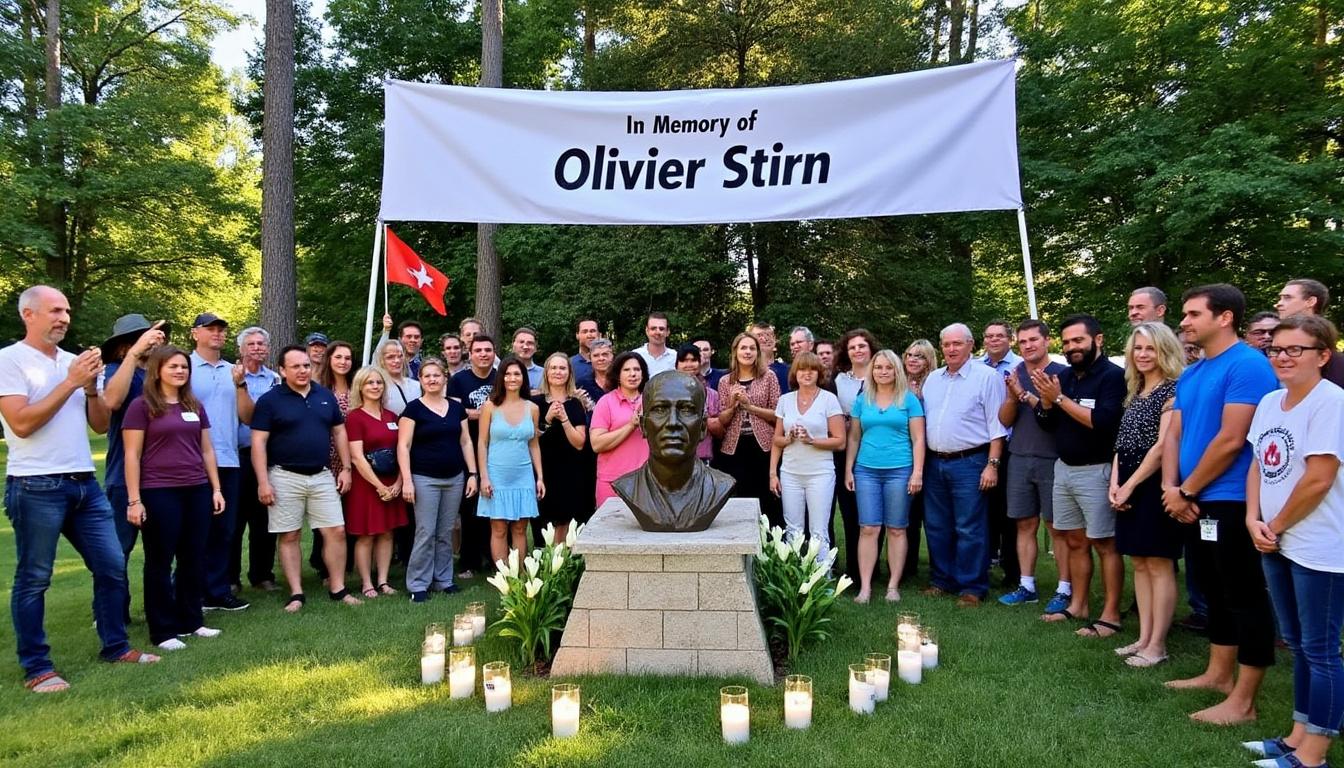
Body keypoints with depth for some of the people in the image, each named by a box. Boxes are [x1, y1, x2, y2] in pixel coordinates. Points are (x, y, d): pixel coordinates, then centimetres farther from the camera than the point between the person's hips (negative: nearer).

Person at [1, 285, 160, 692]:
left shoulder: (74, 361, 12)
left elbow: (100, 425, 13)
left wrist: (91, 387, -4)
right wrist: (71, 382, -15)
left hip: (85, 484, 6)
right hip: (35, 487, -6)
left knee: (112, 566, 9)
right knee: (33, 579, 4)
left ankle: (115, 646, 23)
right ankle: (36, 667, 14)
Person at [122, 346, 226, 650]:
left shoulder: (195, 406, 12)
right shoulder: (142, 406, -4)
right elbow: (132, 455, -7)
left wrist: (216, 489, 11)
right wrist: (134, 499, -11)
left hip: (197, 491, 5)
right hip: (159, 493, -5)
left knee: (194, 559, 10)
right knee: (160, 562, 4)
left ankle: (192, 621, 22)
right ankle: (163, 630, 12)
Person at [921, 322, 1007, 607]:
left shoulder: (986, 377, -5)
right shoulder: (932, 379, 13)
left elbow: (996, 426, -8)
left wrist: (992, 465, -14)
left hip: (969, 463, -6)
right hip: (935, 463, 6)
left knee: (970, 530, -2)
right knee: (936, 526, 12)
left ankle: (972, 587, 8)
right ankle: (942, 580, 24)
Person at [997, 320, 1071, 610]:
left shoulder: (1061, 374, -6)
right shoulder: (1015, 375, 10)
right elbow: (1005, 420, 6)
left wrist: (1026, 394, -19)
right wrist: (1012, 395, -12)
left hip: (1052, 461, -5)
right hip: (1019, 459, 5)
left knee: (1057, 528, -1)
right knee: (1025, 525, 9)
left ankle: (1065, 590, 6)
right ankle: (1027, 586, 16)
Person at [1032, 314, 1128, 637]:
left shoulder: (1113, 375, -11)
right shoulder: (1064, 376, 11)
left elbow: (1102, 422, -23)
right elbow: (1047, 423, 13)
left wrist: (1060, 398, -20)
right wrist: (1046, 400, -7)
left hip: (1095, 471, -7)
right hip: (1063, 468, 7)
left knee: (1105, 544, -2)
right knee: (1075, 541, 13)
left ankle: (1110, 615, 3)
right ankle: (1079, 604, 23)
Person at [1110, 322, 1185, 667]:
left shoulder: (1172, 389, -9)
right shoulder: (1134, 392, 16)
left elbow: (1163, 446, -15)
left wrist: (1129, 486, -13)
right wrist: (1114, 483, 0)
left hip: (1155, 484, -8)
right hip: (1129, 487, 8)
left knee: (1159, 564, -2)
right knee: (1140, 563, 11)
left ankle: (1157, 645, 5)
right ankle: (1144, 638, 18)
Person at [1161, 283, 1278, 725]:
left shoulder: (1247, 365, -14)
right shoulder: (1190, 375, 13)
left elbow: (1230, 441, -20)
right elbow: (1174, 435, 11)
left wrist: (1186, 491, -12)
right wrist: (1171, 488, -4)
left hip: (1231, 502, -9)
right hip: (1197, 503, 9)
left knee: (1244, 597, 0)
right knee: (1216, 592, 19)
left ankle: (1242, 701, 7)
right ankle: (1218, 674, 32)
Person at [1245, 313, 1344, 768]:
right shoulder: (1270, 402, 9)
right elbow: (1258, 464, 12)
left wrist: (1277, 525, -8)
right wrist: (1254, 520, -1)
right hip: (1277, 543, 8)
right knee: (1297, 644, 17)